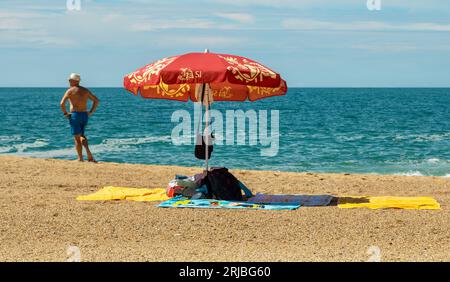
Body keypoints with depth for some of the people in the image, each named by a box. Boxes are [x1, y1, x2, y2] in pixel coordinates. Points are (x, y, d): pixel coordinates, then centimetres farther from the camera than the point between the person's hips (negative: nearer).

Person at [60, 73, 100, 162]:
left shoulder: (70, 90, -4)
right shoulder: (85, 90, 12)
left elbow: (62, 103, -15)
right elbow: (97, 100, 13)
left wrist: (65, 113, -4)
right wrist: (91, 112, 11)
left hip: (74, 115, -5)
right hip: (85, 115, 5)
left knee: (77, 138, 2)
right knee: (81, 135, 20)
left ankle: (80, 158, 2)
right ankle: (88, 153, -2)